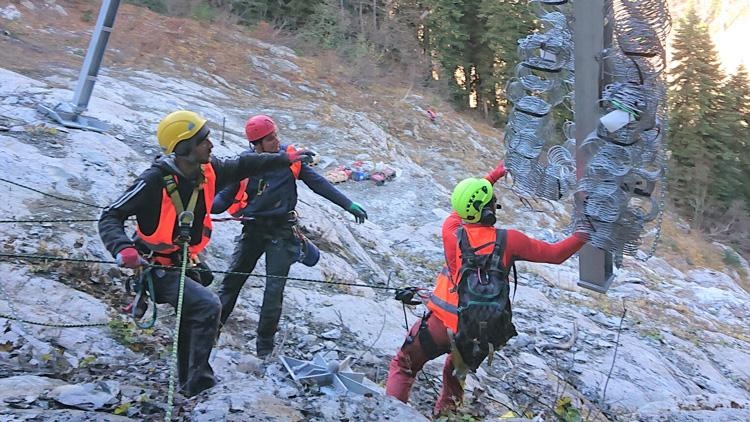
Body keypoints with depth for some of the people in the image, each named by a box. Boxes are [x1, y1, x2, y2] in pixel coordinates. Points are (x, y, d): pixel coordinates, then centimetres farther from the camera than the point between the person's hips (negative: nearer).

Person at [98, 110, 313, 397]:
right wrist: (123, 249, -43)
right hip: (157, 268, -8)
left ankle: (189, 384, 46)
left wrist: (285, 159, 8)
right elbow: (110, 218, -24)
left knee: (194, 318, 23)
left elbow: (243, 167, 6)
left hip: (184, 263, 8)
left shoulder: (208, 171, -11)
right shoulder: (155, 180, -28)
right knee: (208, 307, -23)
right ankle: (196, 380, -5)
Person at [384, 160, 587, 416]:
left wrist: (495, 174, 19)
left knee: (403, 365, 18)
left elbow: (466, 203, 11)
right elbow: (555, 254, -4)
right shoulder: (508, 240, -16)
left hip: (443, 322, -1)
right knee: (456, 371, 33)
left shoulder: (450, 230, -12)